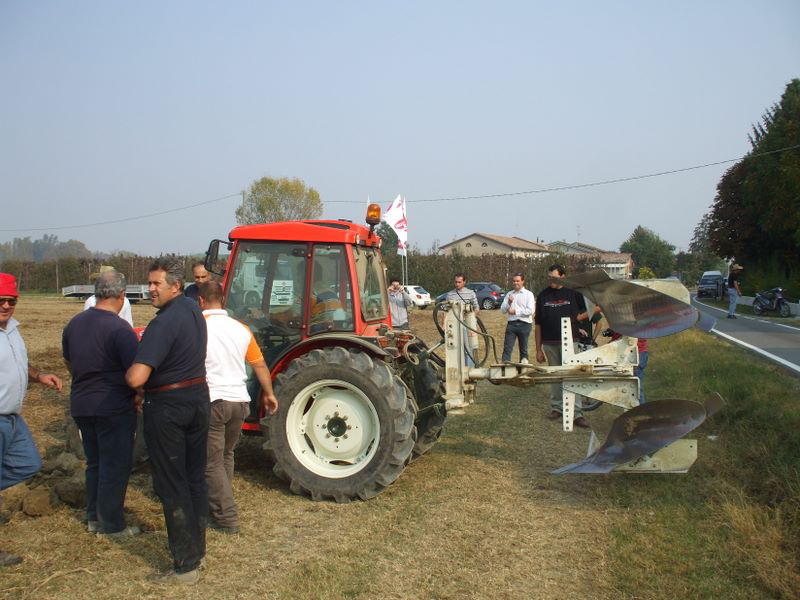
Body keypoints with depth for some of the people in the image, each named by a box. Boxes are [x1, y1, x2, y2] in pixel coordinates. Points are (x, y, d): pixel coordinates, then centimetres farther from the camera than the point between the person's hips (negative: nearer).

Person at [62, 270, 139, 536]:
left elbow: (68, 361, 17)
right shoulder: (119, 328, -20)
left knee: (94, 462, 21)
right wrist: (140, 395, -4)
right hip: (114, 408, -7)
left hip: (80, 405, 7)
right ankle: (112, 524, 14)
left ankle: (94, 518, 30)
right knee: (115, 466, 6)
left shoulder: (74, 323, 4)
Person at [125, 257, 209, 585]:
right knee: (195, 477, 17)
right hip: (198, 401, 8)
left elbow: (136, 379, -29)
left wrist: (127, 372, -8)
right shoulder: (193, 309, 4)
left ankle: (186, 564, 7)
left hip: (167, 408, -8)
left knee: (171, 485, 1)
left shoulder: (163, 323, -23)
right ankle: (197, 548, 29)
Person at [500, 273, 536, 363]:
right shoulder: (509, 294, 14)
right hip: (511, 324, 3)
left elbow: (531, 310, -10)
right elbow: (502, 310, 9)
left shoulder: (528, 294, 3)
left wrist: (516, 311, -11)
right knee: (507, 348, -6)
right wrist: (508, 303, -9)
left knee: (523, 349, 6)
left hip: (524, 324, -3)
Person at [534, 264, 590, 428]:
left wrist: (575, 318, -5)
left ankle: (576, 413, -7)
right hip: (549, 343, 3)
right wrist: (538, 349, 7)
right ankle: (556, 407, 22)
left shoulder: (574, 292, 0)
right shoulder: (543, 295, 7)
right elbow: (538, 324, 9)